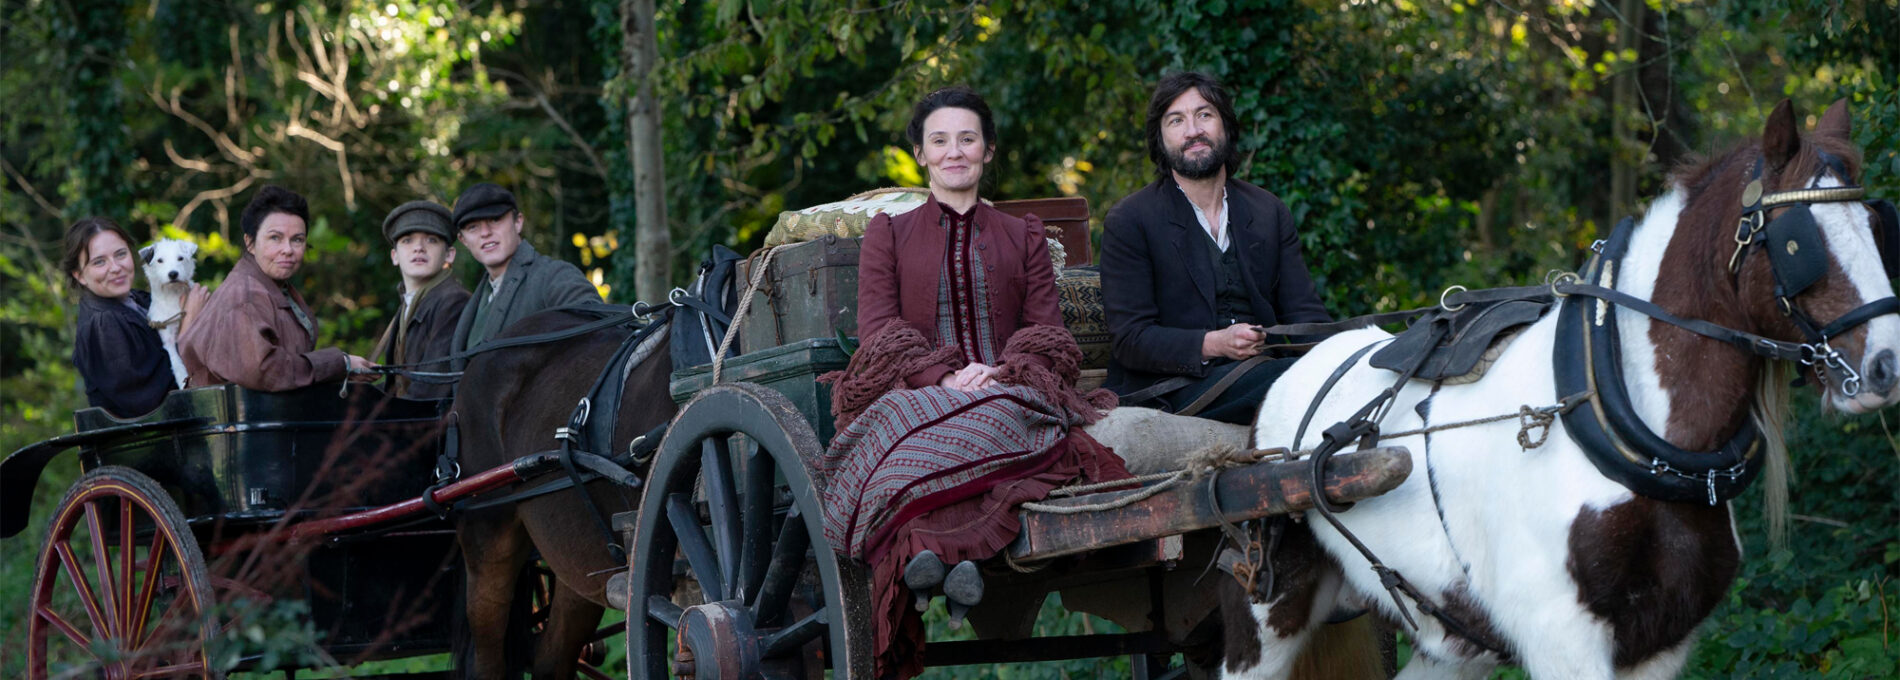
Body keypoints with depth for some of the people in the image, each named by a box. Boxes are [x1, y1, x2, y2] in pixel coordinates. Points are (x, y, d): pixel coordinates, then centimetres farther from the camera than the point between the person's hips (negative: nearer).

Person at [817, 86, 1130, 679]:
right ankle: (929, 543, -62)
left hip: (1009, 391, 0)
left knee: (989, 425, -39)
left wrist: (1004, 370, -12)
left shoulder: (1023, 238, 25)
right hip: (915, 394, 0)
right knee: (911, 429, -39)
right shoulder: (888, 234, 21)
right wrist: (946, 374, -14)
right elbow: (877, 331, 7)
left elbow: (1048, 331, 13)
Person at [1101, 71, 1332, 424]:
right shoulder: (1129, 221, 2)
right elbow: (1129, 339, -5)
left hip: (1259, 366, 5)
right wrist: (1213, 344, -20)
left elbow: (1304, 312, 12)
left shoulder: (1270, 213, 17)